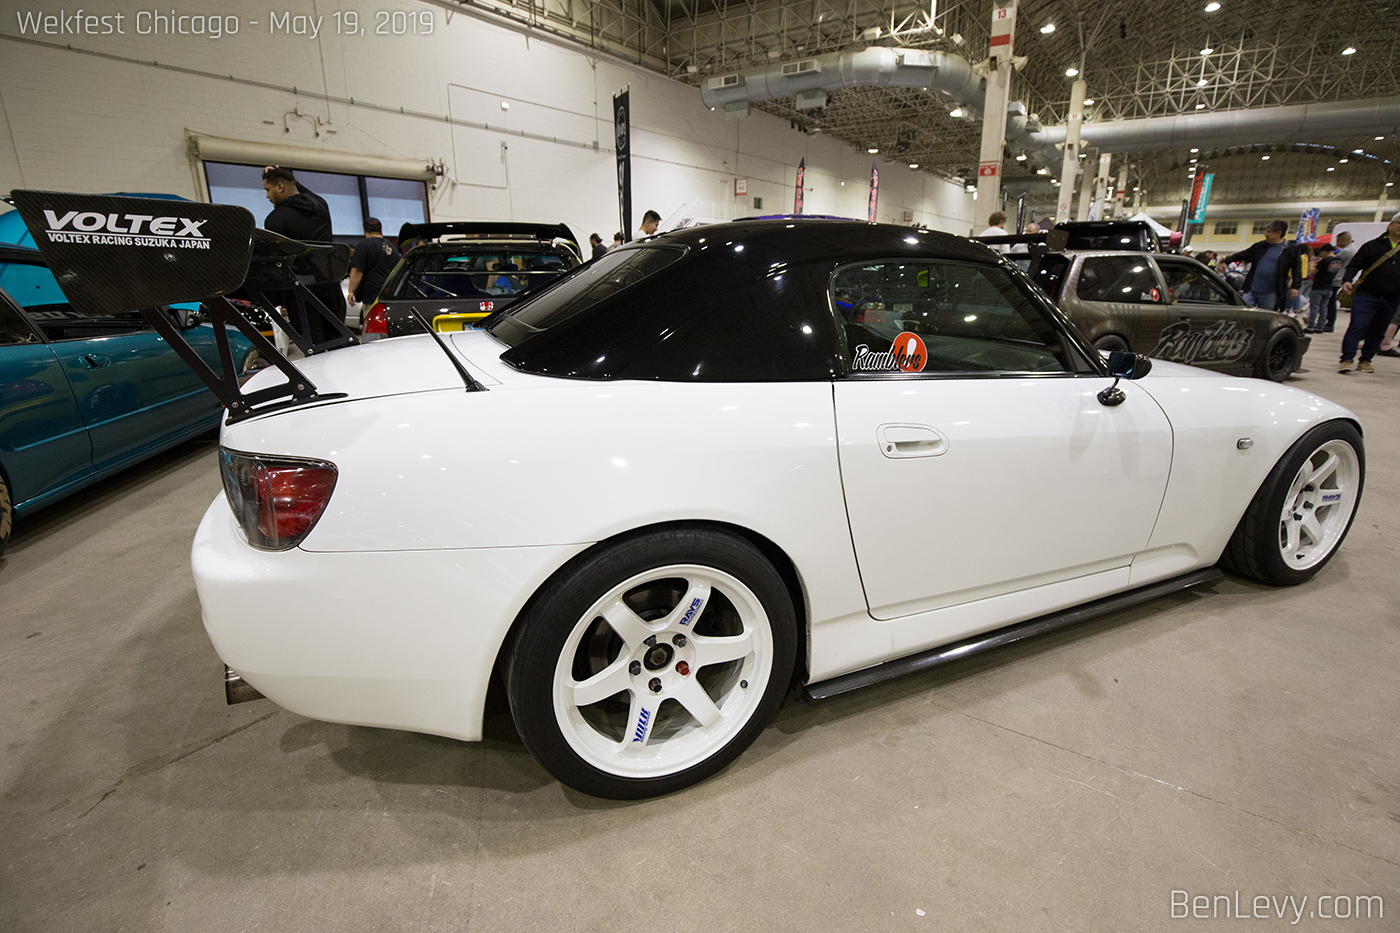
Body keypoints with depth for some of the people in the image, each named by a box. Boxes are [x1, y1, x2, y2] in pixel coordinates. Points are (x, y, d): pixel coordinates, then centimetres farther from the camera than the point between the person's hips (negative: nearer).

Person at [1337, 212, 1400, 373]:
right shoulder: (1372, 246, 6)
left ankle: (1365, 361, 12)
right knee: (1357, 326, -14)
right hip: (1366, 295, -4)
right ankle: (1346, 360, -16)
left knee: (1378, 332, 6)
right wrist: (1347, 280, -16)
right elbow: (1354, 265, 2)